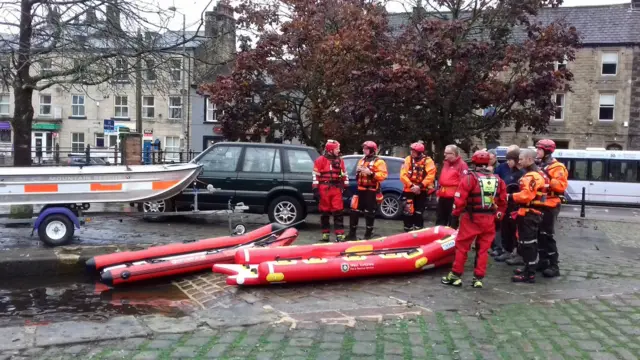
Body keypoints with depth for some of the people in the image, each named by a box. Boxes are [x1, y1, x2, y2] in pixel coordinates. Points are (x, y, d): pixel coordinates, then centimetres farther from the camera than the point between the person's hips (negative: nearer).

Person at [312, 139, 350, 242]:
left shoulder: (340, 161, 12)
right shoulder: (320, 160, -2)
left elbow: (344, 175, 18)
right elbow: (315, 175, -5)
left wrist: (346, 187, 14)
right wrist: (315, 189, -10)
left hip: (337, 189, 3)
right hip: (324, 189, -3)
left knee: (338, 212, -1)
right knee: (324, 212, 5)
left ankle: (340, 234, 0)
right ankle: (325, 233, 15)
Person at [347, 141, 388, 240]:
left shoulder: (379, 162, -5)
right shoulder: (362, 160, 18)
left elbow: (383, 175, -17)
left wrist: (371, 173, -26)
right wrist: (358, 171, 4)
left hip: (371, 191, -7)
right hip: (361, 189, 7)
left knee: (369, 213, 1)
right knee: (354, 210, 3)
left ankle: (368, 234, 12)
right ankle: (352, 233, 10)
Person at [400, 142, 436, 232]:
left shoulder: (427, 161, -5)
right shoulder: (408, 159, -1)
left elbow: (431, 175, -14)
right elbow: (403, 175, -7)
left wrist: (420, 186, -19)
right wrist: (411, 185, -17)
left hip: (422, 191, -1)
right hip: (409, 190, 1)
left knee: (418, 213, 8)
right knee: (408, 211, 0)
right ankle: (408, 230, 9)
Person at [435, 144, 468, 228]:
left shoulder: (462, 165, -10)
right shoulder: (446, 163, 16)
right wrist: (439, 193, 18)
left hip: (453, 197, -8)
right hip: (443, 196, 8)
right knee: (440, 220, 14)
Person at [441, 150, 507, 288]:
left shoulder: (470, 177, -8)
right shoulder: (498, 180, 6)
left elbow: (460, 199, -11)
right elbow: (503, 202, 10)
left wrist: (456, 215, 0)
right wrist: (498, 217, 19)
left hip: (471, 218, -4)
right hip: (489, 219, 4)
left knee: (462, 246, 6)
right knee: (483, 249, 11)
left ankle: (455, 275, 10)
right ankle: (478, 278, 13)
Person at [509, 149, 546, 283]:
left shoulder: (532, 176, -18)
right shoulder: (532, 175, 17)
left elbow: (526, 195, -27)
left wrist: (510, 197, -14)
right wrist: (513, 195, 8)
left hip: (528, 214, -11)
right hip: (530, 213, 11)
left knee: (528, 243, -8)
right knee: (527, 243, 19)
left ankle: (529, 274, -5)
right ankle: (529, 268, 30)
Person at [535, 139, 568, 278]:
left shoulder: (556, 167, -10)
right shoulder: (540, 166, 18)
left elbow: (562, 185, -22)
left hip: (550, 206, -9)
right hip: (539, 205, 9)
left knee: (547, 235, -9)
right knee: (539, 235, 12)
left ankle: (554, 266, -3)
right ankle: (543, 262, 21)